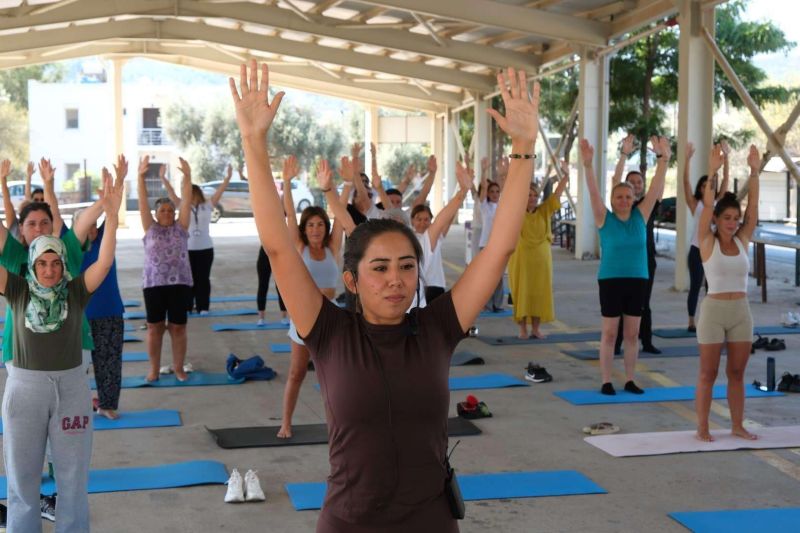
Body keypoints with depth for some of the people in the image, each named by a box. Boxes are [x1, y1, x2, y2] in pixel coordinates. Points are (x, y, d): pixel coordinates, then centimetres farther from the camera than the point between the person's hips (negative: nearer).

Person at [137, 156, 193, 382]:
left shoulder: (180, 227, 6)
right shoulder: (150, 228, 6)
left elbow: (186, 201, -3)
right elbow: (142, 203, -3)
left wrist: (187, 176, -15)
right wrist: (141, 176, -14)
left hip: (180, 283, 0)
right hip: (153, 284, 0)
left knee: (178, 327, 4)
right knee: (154, 328, 5)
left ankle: (178, 367, 16)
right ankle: (154, 368, 16)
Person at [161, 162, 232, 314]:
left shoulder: (207, 206, 2)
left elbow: (219, 191, -3)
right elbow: (171, 193, -2)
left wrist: (228, 178, -11)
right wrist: (163, 178, -10)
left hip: (205, 248, 0)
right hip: (187, 248, 0)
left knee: (203, 279, 4)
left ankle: (203, 307, 10)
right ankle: (187, 306, 12)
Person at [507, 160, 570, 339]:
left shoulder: (544, 211, 4)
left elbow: (556, 194, -3)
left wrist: (565, 176, -14)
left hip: (541, 258, 3)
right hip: (521, 257, -2)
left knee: (539, 292, 5)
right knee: (521, 292, 1)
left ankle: (536, 327, 15)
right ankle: (523, 328, 9)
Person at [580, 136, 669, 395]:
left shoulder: (640, 216, 4)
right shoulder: (605, 219, -4)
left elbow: (655, 189, -3)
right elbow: (593, 192, -16)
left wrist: (662, 160, -12)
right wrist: (588, 164, -29)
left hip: (637, 281, 3)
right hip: (610, 281, -3)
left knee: (632, 333, 8)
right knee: (609, 333, 2)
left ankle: (630, 380, 16)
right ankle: (606, 381, 7)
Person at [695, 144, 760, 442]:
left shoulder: (742, 240, 7)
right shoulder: (707, 242, -4)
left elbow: (753, 205, 0)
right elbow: (707, 206, -14)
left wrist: (755, 172, -9)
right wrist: (712, 173, -23)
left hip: (741, 311, 4)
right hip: (714, 310, -4)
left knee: (737, 373, 11)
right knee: (708, 374, 2)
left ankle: (737, 426, 19)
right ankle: (702, 428, 9)